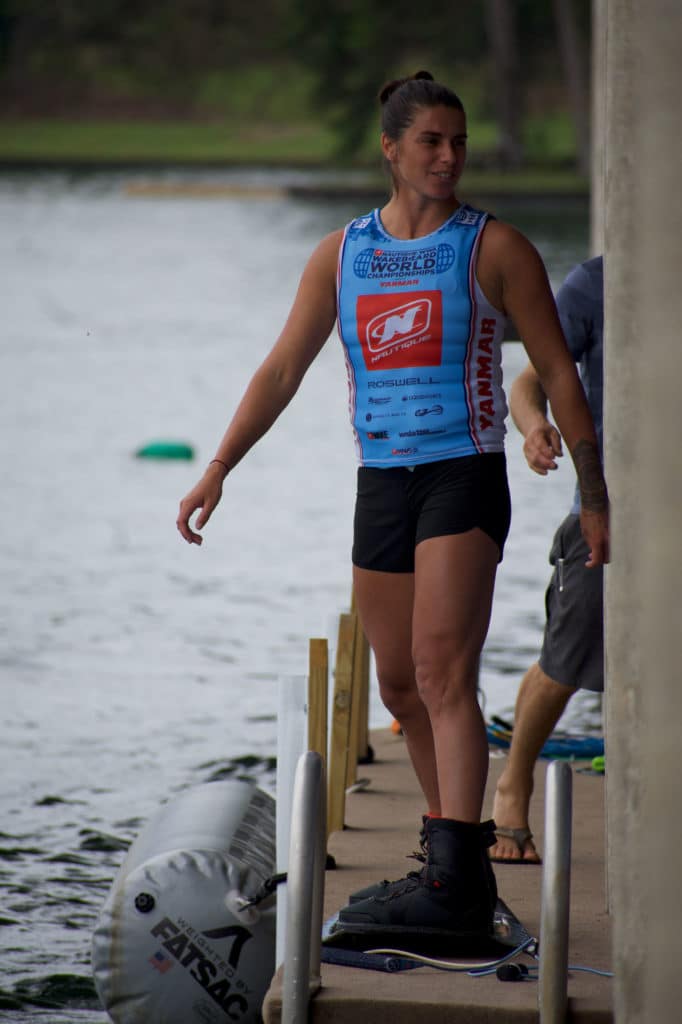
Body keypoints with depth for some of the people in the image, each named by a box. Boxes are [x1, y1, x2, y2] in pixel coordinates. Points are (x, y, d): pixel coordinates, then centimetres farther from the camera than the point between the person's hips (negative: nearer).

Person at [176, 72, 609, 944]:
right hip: (381, 482, 5)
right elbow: (282, 370, 10)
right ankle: (460, 859, 27)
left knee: (442, 674, -18)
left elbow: (559, 375, 2)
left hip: (464, 479, -5)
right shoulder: (341, 254, 10)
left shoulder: (495, 249, 0)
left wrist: (594, 496, -1)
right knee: (400, 685, 11)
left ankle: (454, 882, -25)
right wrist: (217, 469, 0)